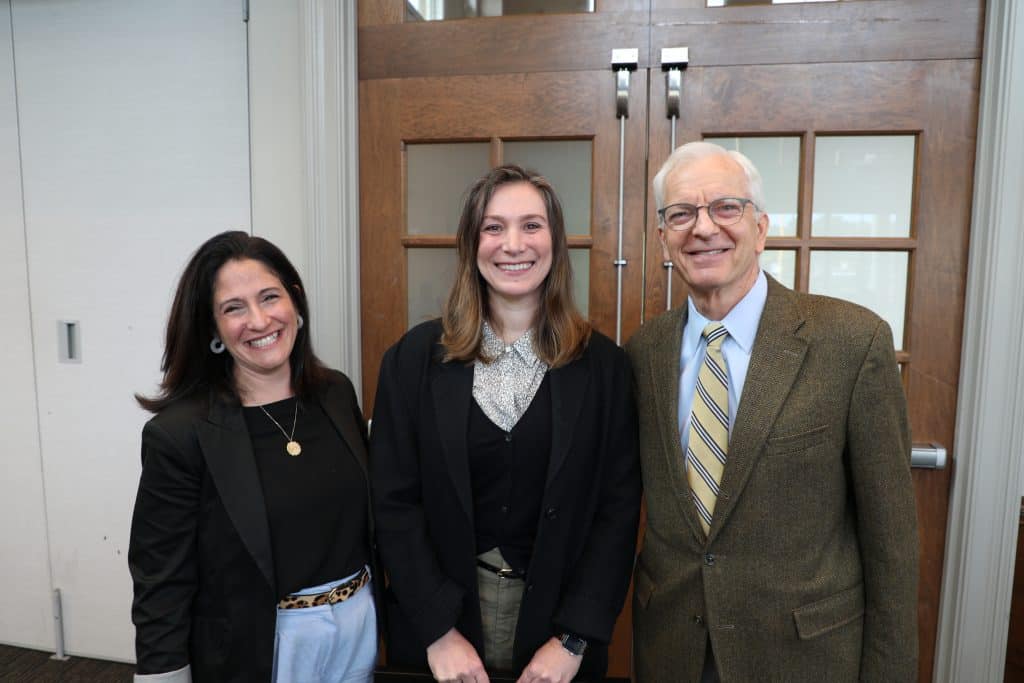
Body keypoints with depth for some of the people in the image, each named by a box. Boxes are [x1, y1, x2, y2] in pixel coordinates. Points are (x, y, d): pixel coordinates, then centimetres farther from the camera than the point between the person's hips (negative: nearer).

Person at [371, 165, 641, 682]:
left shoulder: (602, 363, -6)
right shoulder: (415, 358, -7)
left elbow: (618, 506, -6)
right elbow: (394, 502, -6)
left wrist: (574, 638, -10)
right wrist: (438, 630, -11)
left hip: (557, 622, 0)